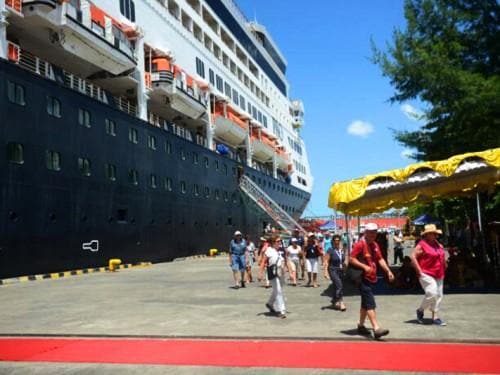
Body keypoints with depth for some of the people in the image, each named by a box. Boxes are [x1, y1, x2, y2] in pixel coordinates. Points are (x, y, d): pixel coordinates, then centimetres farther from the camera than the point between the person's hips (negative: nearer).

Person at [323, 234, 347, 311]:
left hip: (341, 271, 6)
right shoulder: (330, 250, -9)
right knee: (339, 285, -18)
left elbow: (345, 259, 22)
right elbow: (326, 262, -11)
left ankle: (334, 302, 29)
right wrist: (325, 272, -17)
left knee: (336, 287, 14)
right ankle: (340, 302, -14)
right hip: (333, 270, -6)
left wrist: (345, 263, 1)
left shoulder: (342, 250, 7)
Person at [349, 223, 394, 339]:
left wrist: (388, 271, 4)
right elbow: (351, 259, -16)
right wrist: (364, 267, -25)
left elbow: (380, 259, 15)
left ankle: (361, 325, 30)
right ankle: (376, 328, -19)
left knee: (365, 303, 18)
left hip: (371, 278, 9)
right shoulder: (360, 244, -13)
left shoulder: (375, 245, 13)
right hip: (363, 278, -9)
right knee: (371, 304, -15)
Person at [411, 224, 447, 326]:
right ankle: (420, 310, 6)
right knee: (431, 293, -17)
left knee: (438, 295, 6)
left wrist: (444, 269, 19)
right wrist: (419, 271, -17)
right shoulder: (422, 245, -11)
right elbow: (413, 256, -16)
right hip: (426, 275, -8)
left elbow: (442, 257, 29)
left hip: (438, 275, 8)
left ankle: (435, 317, 14)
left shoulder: (438, 245, 14)